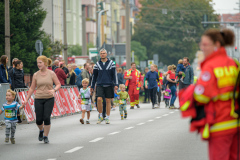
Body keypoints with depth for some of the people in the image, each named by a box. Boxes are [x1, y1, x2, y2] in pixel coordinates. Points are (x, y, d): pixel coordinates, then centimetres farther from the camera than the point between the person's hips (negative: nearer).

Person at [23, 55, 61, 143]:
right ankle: (41, 130, 31)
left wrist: (54, 90, -19)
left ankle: (46, 136, 5)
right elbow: (32, 88, 9)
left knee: (47, 118, -12)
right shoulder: (36, 75, 4)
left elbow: (58, 84, 2)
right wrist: (27, 99, 5)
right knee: (39, 120, -3)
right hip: (38, 99, 2)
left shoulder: (51, 73, -1)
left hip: (49, 99, -1)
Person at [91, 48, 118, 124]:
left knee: (108, 101, 3)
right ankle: (100, 116, -1)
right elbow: (94, 76, 13)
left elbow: (114, 74, 2)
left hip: (109, 85, 0)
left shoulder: (111, 63, 3)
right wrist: (92, 86, 12)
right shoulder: (97, 64, 7)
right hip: (100, 85, 0)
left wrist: (116, 84, -7)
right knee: (99, 99, -15)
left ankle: (107, 118, 11)